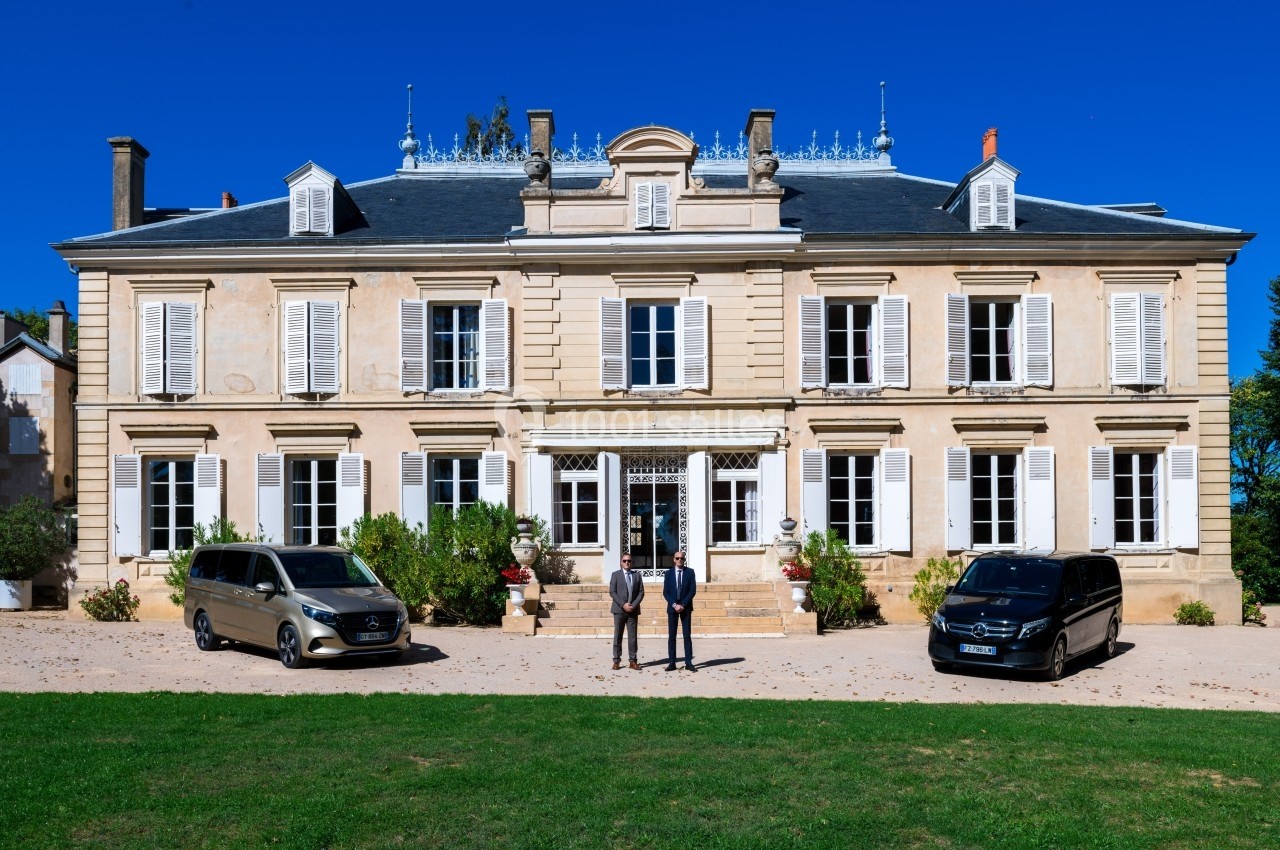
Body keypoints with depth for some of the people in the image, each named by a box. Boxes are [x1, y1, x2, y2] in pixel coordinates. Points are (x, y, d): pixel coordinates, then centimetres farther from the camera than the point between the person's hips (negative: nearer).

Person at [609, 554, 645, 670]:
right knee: (618, 636, 0)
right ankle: (616, 661, 5)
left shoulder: (637, 576, 12)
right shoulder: (615, 575, 4)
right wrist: (623, 605, -13)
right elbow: (612, 592, -3)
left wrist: (633, 605, -8)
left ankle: (633, 661, 4)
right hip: (619, 609, -2)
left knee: (632, 636, 1)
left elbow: (641, 592, 6)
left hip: (633, 610, 2)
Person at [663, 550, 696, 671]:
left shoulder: (690, 572, 2)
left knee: (687, 636, 0)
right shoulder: (669, 573, 6)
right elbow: (665, 592, 2)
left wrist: (683, 605, -11)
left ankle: (688, 662, 0)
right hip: (672, 607, 1)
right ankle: (671, 662, 3)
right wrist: (674, 605, -11)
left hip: (686, 608, -1)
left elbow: (692, 590, -4)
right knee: (671, 636, 1)